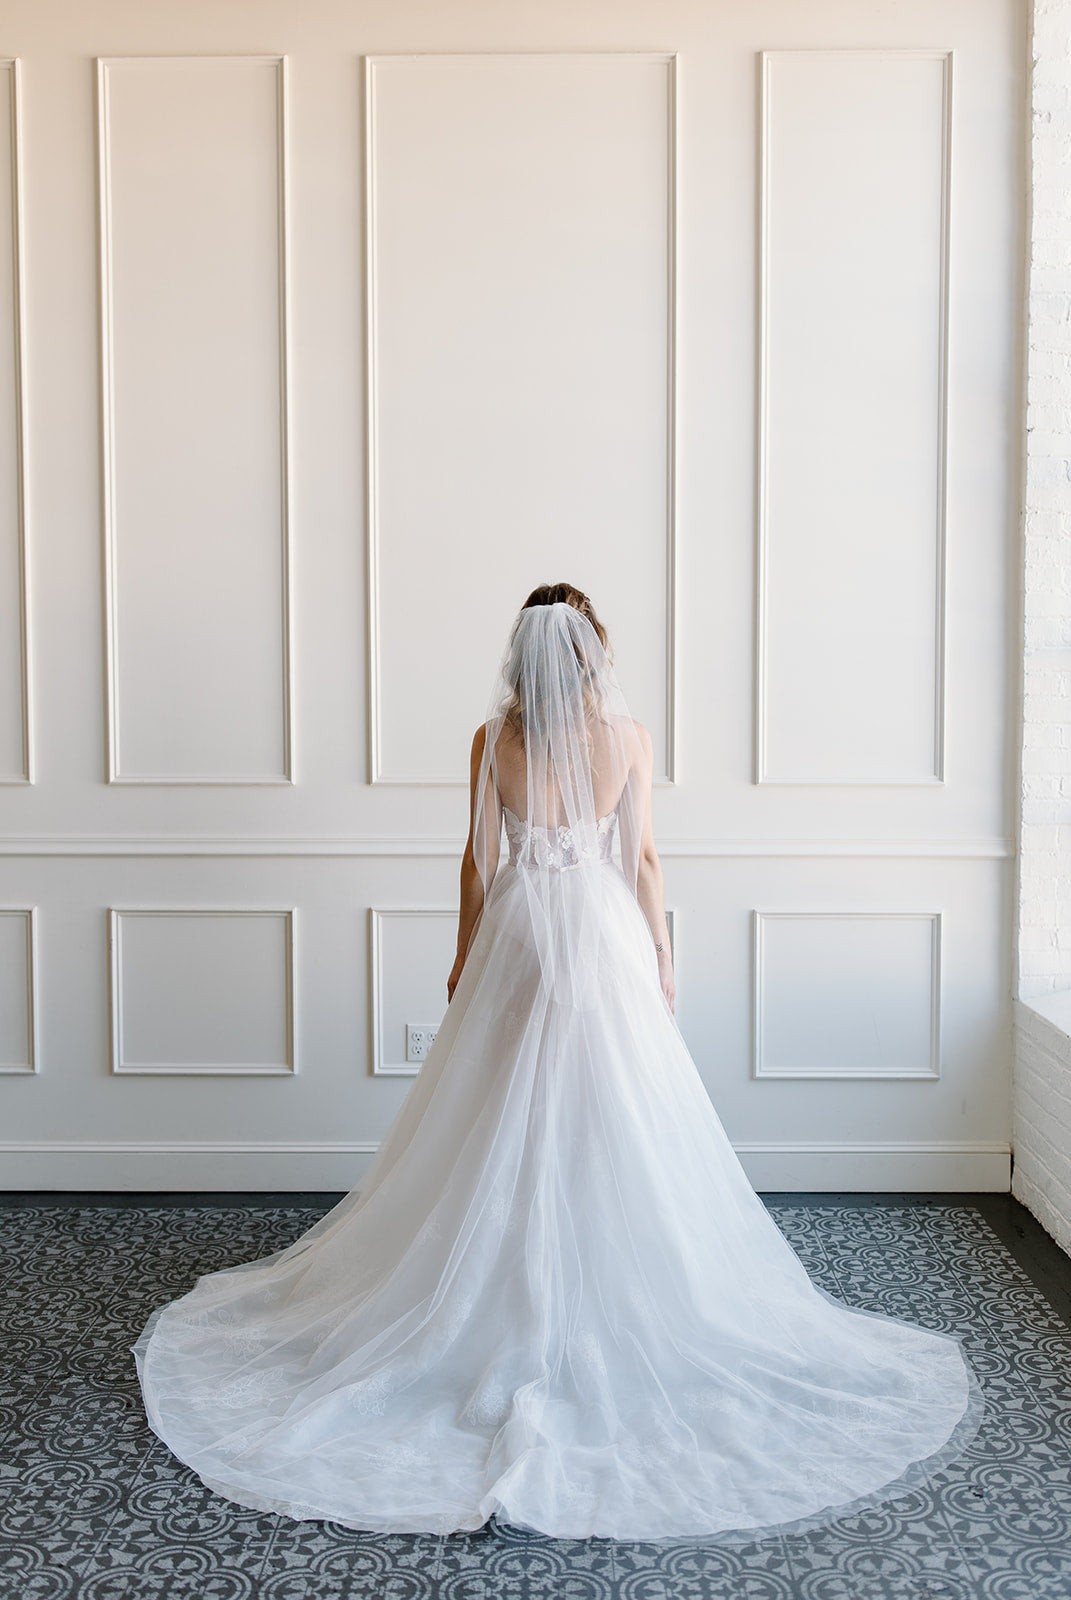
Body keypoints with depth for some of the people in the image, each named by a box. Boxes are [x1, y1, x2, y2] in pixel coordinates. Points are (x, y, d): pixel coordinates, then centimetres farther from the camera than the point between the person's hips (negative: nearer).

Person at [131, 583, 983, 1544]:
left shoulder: (493, 739, -5)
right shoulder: (630, 737, -5)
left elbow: (480, 860, -1)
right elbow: (643, 859, -3)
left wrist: (464, 959, 9)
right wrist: (662, 955, 7)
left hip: (518, 935, 0)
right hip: (607, 935, 0)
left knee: (508, 1132, 9)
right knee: (615, 1133, 8)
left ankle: (516, 1315, 17)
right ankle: (616, 1312, 16)